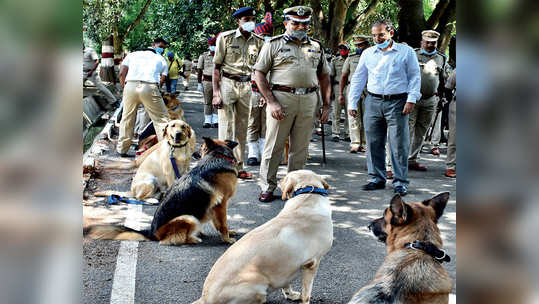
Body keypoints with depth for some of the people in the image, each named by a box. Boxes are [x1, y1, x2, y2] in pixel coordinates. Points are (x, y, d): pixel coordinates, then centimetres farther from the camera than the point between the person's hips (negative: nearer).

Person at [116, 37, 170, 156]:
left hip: (130, 85, 3)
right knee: (161, 119, 7)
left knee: (127, 118, 17)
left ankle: (122, 149, 22)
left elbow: (122, 73, 14)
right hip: (150, 87, -2)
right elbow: (162, 81, 10)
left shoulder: (133, 54, 26)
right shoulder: (161, 60, 22)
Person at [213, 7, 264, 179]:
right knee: (226, 127, -4)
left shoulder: (258, 41, 8)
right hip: (227, 83, -4)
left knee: (242, 128, 8)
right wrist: (216, 93, -11)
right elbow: (216, 67, -3)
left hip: (246, 86, 4)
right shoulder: (226, 38, -3)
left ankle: (238, 167, 15)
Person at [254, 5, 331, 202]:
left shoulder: (316, 47, 16)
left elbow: (324, 76, 20)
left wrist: (326, 105, 11)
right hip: (281, 97, -3)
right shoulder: (274, 44, 4)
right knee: (274, 146, 0)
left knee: (300, 149, 8)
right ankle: (267, 187, 10)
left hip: (308, 101, 4)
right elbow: (259, 74, -1)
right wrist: (271, 102, -10)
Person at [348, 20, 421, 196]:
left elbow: (415, 76, 4)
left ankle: (400, 182, 4)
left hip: (397, 103, -3)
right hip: (373, 102, 3)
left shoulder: (406, 52, 5)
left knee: (399, 144, -4)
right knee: (373, 143, 5)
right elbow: (358, 79, 16)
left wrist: (411, 99, -7)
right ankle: (377, 179, 16)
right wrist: (352, 103, 10)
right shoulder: (367, 54, 13)